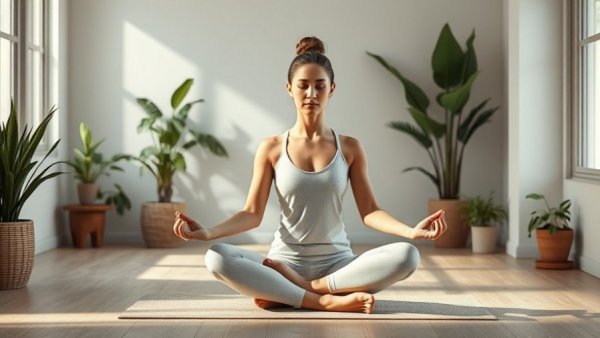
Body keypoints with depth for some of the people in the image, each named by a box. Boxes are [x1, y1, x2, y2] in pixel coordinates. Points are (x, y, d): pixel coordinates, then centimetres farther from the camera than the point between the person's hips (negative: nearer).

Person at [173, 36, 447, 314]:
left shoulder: (350, 148, 5)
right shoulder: (272, 149, 2)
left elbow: (369, 211, 1)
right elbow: (252, 214, 0)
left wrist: (411, 231, -17)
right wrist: (207, 232, -18)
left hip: (338, 264, 1)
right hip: (286, 262, -1)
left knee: (406, 255, -27)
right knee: (217, 258, -29)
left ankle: (297, 290, -20)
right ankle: (326, 301, -29)